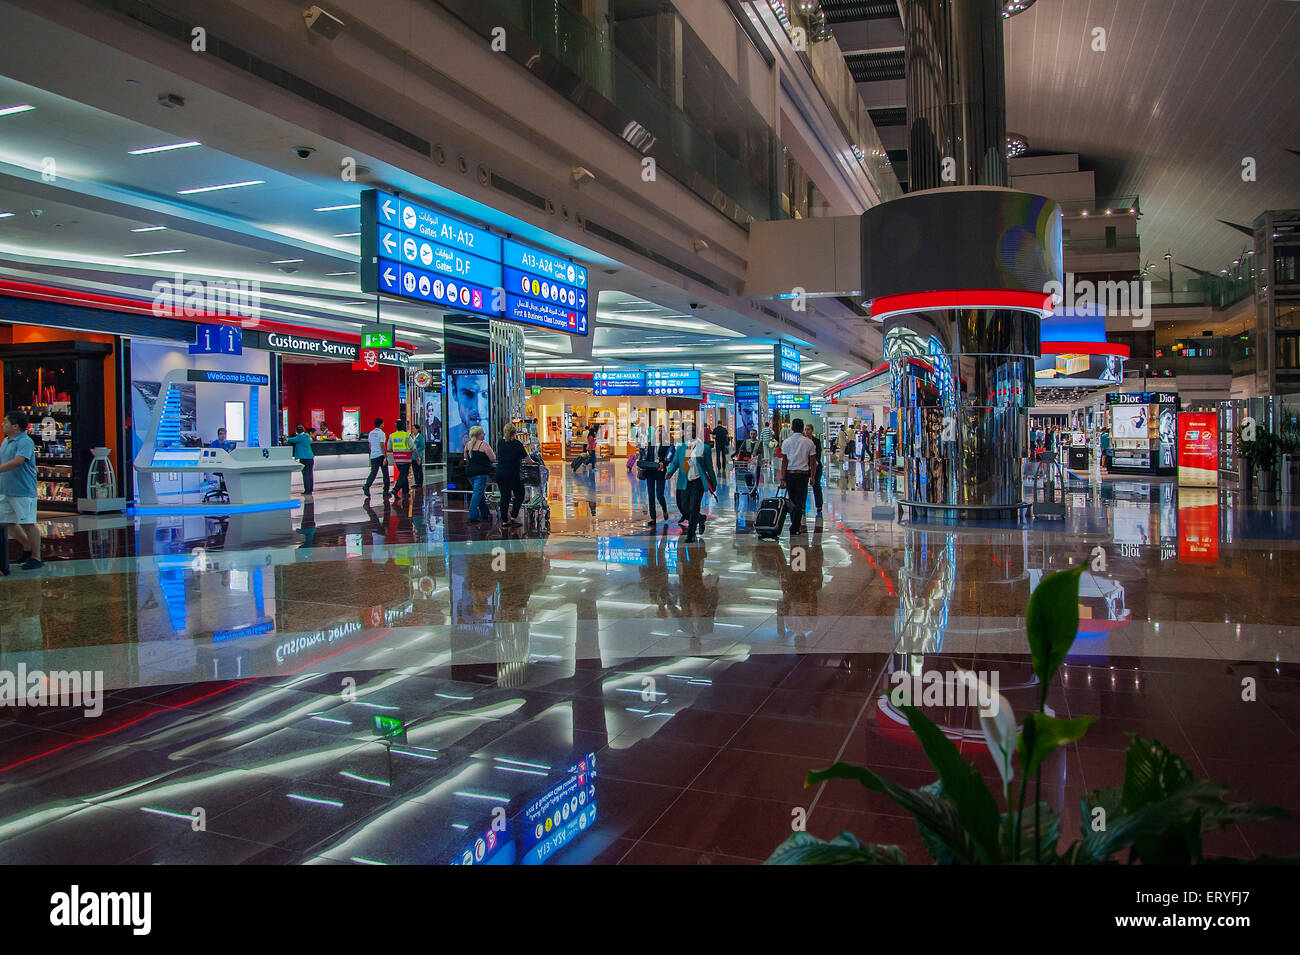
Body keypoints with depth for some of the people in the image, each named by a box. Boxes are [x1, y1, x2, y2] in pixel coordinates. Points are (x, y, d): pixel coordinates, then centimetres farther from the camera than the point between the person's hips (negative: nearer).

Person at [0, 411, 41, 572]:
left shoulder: (25, 441, -14)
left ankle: (36, 558, 2)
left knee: (28, 523, -5)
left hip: (23, 491, -9)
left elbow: (17, 461, -26)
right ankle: (28, 549, 28)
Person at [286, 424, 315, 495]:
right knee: (310, 475, 10)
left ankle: (307, 491, -3)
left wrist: (287, 439, 15)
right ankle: (310, 490, 14)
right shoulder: (308, 436, 12)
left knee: (305, 475, -4)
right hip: (311, 458, 7)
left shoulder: (299, 437, -9)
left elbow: (291, 440, -9)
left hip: (304, 458, -7)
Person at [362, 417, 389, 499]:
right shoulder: (381, 433, -10)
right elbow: (382, 445, -17)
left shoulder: (370, 433, 11)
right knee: (385, 474, 6)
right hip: (381, 455, -6)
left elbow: (370, 445, 18)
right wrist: (385, 457, -16)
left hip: (373, 456, 6)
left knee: (373, 473, 2)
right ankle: (386, 491, 9)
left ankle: (367, 486, -22)